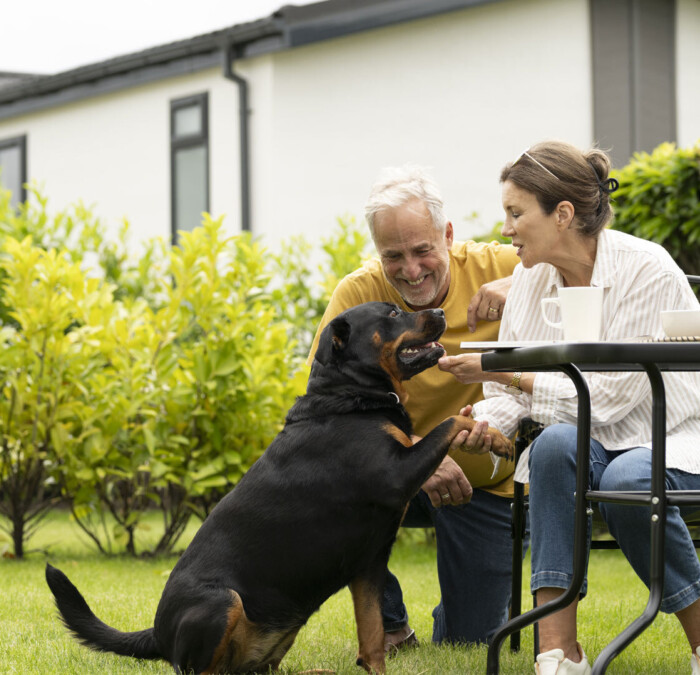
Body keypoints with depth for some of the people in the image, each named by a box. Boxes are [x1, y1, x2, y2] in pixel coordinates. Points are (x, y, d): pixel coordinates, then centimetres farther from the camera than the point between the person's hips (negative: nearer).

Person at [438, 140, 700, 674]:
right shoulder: (531, 275, 2)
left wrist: (502, 372, -21)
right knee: (556, 444, -30)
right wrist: (482, 424, -18)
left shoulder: (646, 271, -18)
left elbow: (609, 397, -22)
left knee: (628, 480, -37)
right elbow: (511, 394, 6)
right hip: (594, 441, 5)